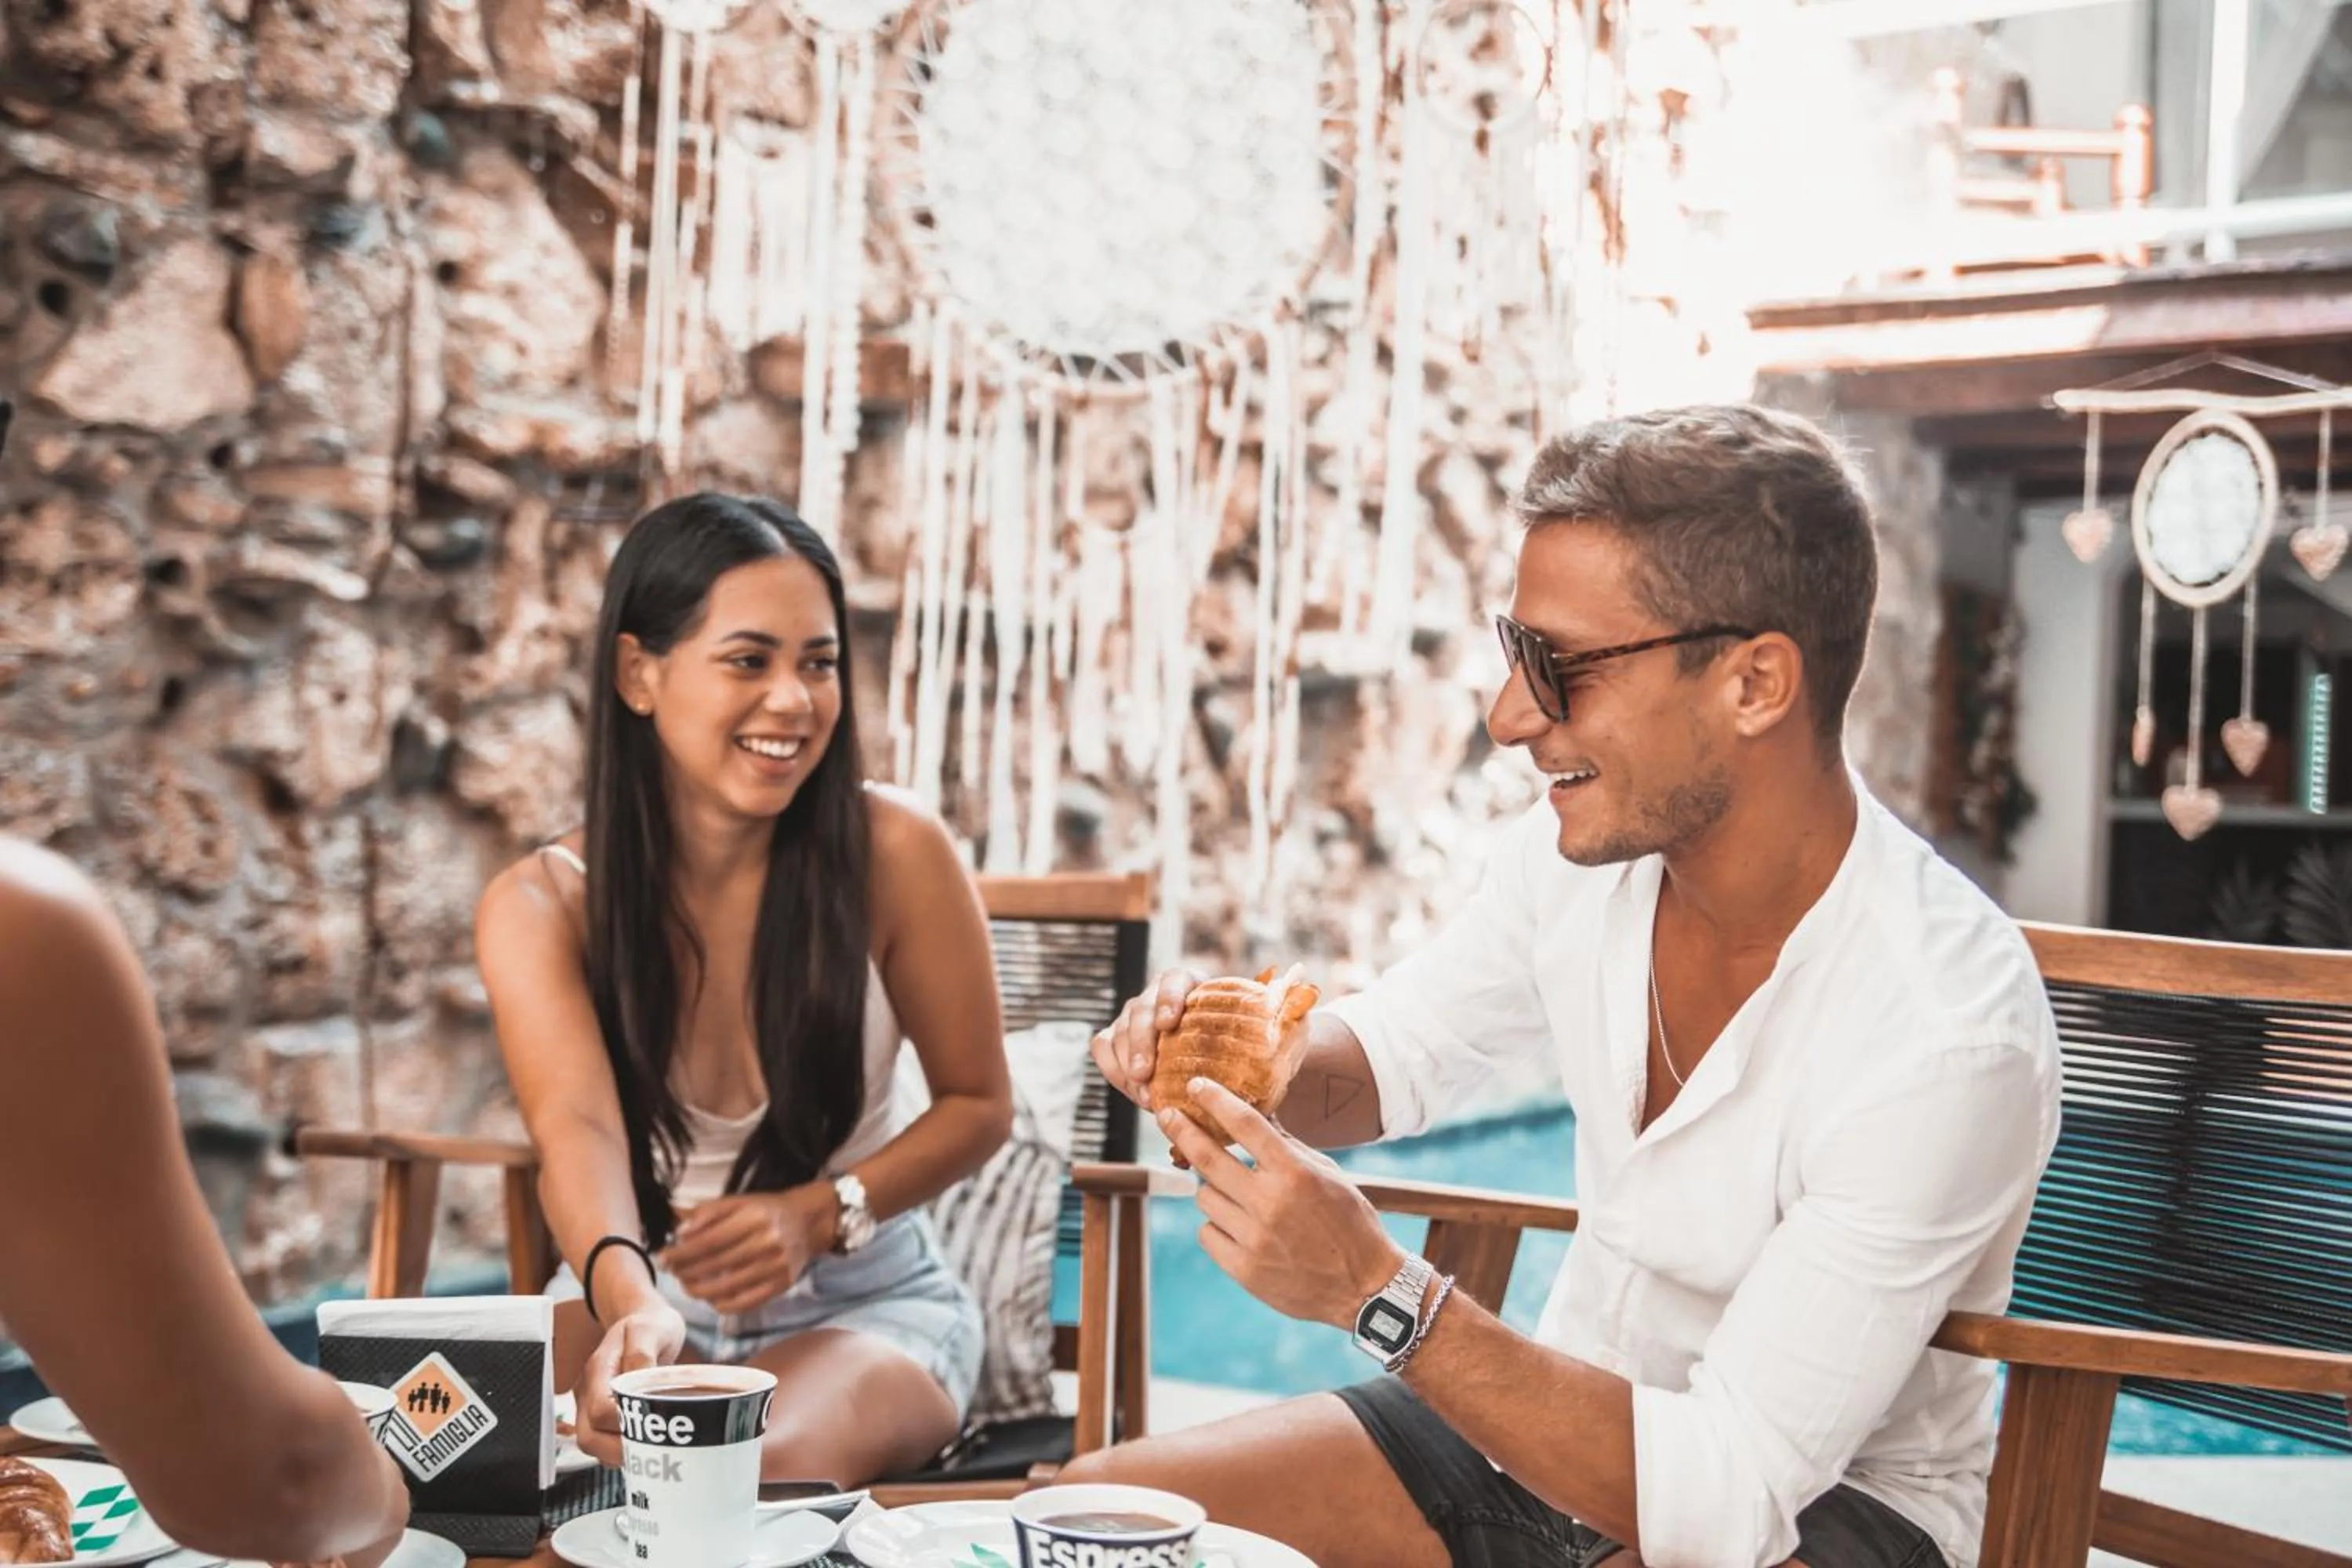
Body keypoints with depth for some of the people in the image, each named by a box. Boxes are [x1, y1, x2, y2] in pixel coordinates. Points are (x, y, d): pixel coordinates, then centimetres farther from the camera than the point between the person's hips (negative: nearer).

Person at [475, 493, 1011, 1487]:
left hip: (866, 1299, 0)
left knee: (760, 1469, -32)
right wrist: (631, 1302, -52)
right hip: (639, 1294, 1)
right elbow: (577, 1129, -30)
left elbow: (978, 1104, -2)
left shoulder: (892, 852, -13)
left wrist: (822, 1214, -20)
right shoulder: (540, 908, -12)